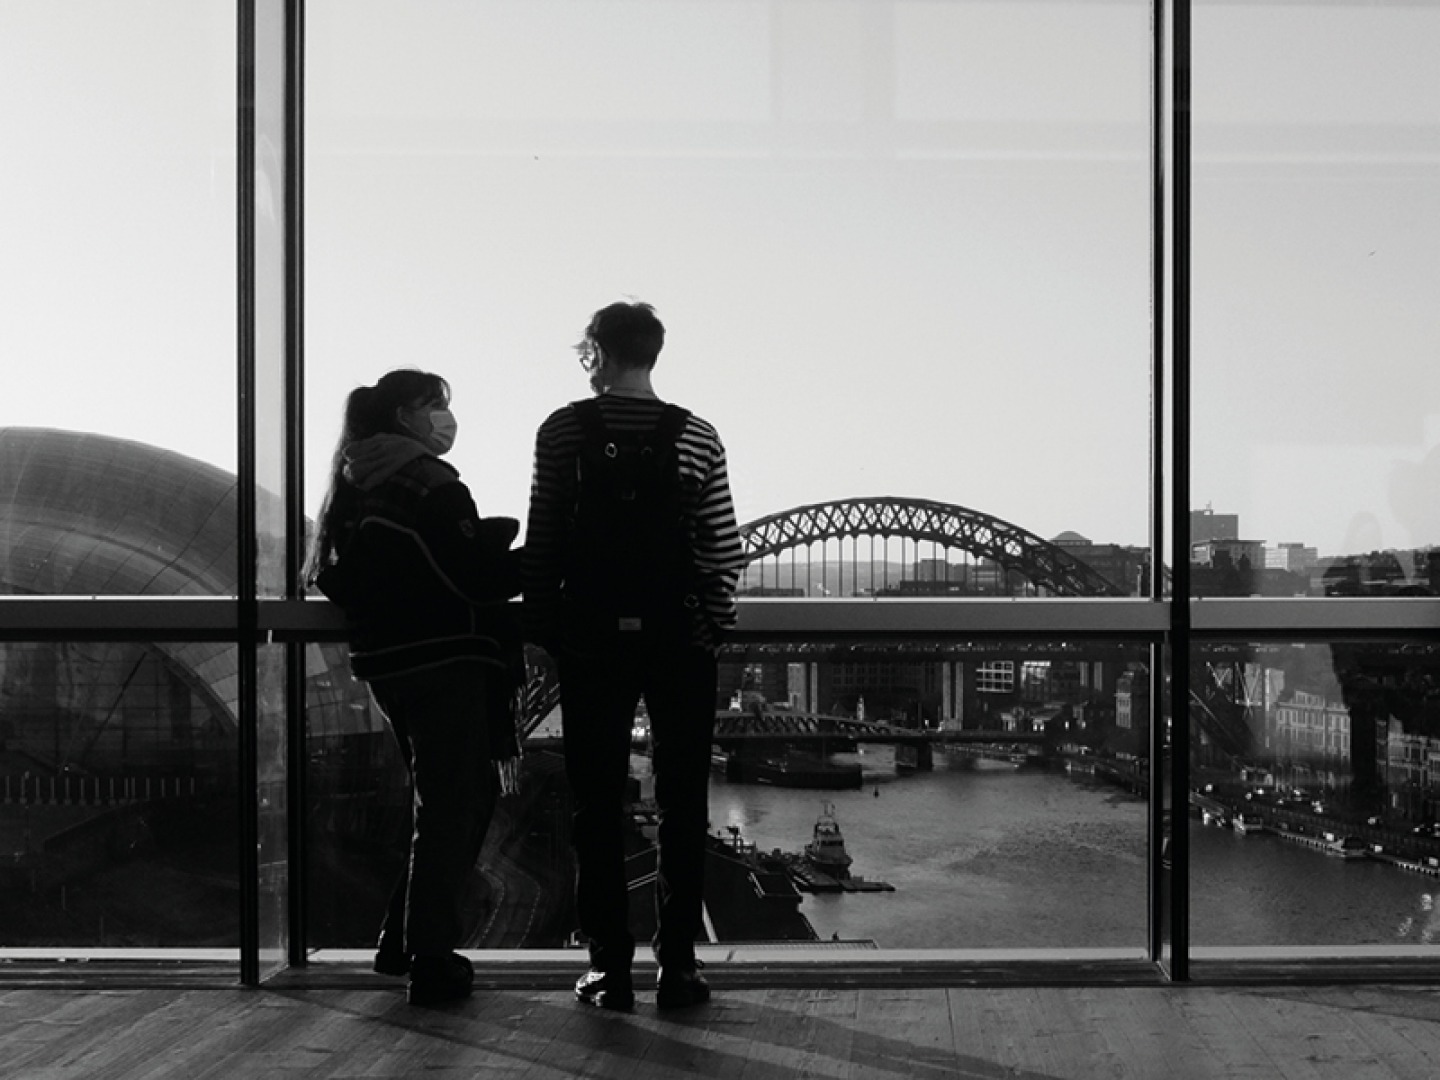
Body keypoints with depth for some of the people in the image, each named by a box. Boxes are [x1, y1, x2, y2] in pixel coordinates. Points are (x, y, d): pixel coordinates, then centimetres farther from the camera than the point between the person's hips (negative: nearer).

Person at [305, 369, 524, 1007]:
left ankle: (403, 941, 23)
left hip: (385, 661, 9)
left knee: (444, 803, 20)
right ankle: (431, 964, 3)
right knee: (451, 809, 0)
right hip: (445, 661, -9)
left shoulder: (356, 486, 13)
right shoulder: (427, 485, -14)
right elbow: (476, 576, -19)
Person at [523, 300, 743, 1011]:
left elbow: (541, 544, -1)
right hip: (678, 639, 0)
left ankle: (609, 966, 10)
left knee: (597, 806, 7)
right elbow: (722, 550, -4)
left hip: (590, 640, 0)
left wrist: (543, 629, 6)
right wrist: (713, 625, 6)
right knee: (681, 805, 7)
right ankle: (677, 964, 9)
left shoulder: (562, 431, -1)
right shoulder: (695, 437, -1)